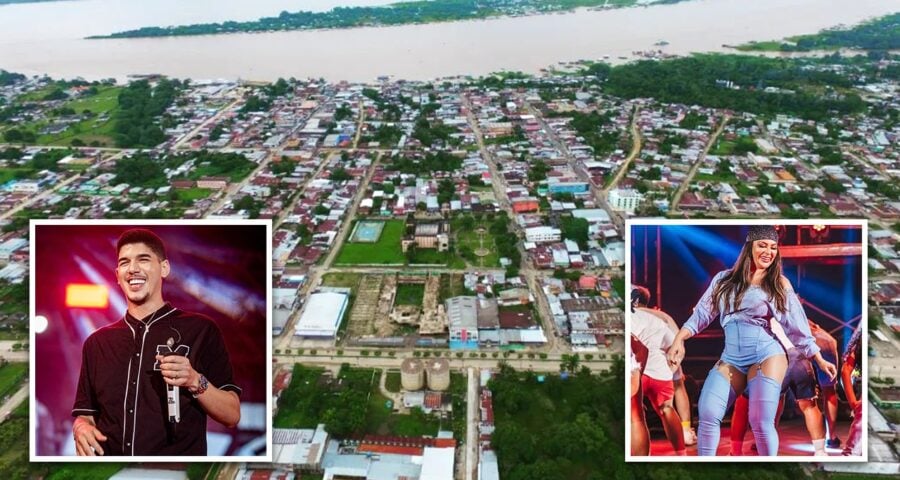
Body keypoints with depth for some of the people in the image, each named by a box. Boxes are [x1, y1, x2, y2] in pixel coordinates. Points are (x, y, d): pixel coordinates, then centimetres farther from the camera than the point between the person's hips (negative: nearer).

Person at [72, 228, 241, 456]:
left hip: (179, 453, -3)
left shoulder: (201, 331, 1)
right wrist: (81, 427, -1)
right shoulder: (96, 342, 14)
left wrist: (195, 382, -15)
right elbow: (85, 414, 19)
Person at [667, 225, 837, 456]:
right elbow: (703, 312, 11)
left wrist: (820, 360, 9)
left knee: (760, 422, -12)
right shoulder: (725, 278, 12)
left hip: (767, 355, -2)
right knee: (707, 414, -14)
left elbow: (797, 327, 11)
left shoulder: (780, 284, 9)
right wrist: (679, 339, 0)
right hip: (731, 358, 2)